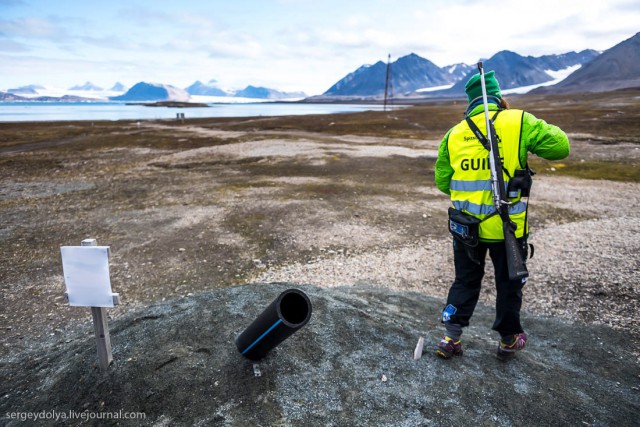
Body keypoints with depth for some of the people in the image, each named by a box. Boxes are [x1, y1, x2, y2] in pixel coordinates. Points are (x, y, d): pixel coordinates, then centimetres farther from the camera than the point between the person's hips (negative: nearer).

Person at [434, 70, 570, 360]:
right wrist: (536, 130, 9)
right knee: (509, 283, 18)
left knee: (465, 281, 18)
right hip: (507, 227, -3)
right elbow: (560, 146, -9)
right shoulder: (519, 122, -9)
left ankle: (451, 339, 21)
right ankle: (509, 340, 34)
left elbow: (442, 182, 5)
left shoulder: (454, 134, 2)